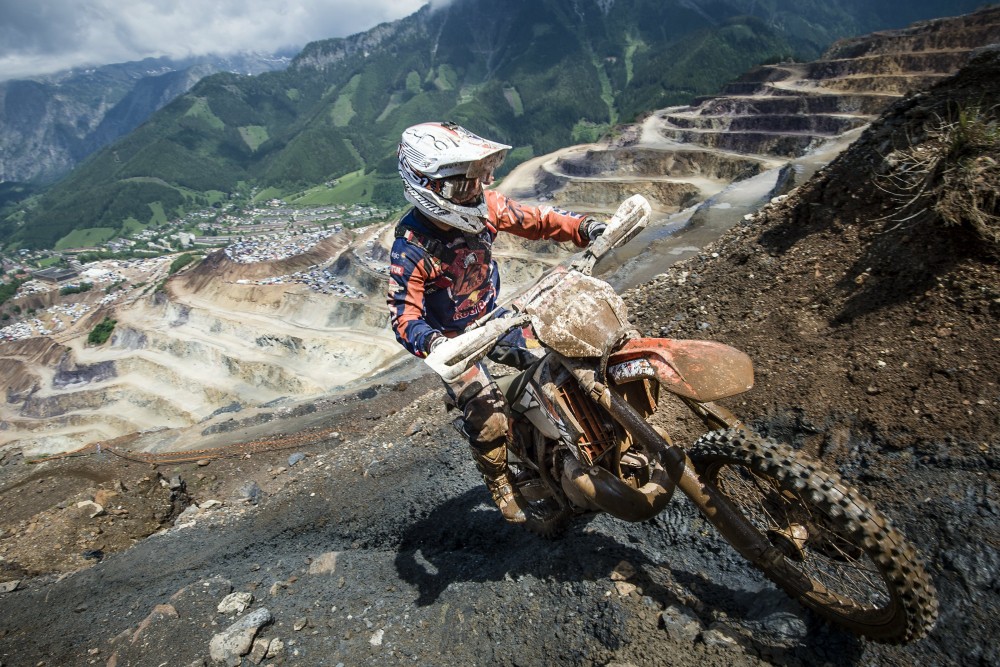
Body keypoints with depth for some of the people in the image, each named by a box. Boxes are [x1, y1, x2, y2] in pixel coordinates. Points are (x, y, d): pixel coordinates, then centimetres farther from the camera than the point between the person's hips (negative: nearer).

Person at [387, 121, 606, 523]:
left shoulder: (483, 206, -11)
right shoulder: (411, 248, -26)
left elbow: (532, 220, -1)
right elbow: (403, 313, -28)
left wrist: (583, 227, -15)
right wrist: (430, 342, -48)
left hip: (492, 317, 6)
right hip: (452, 339, -5)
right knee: (487, 416, -15)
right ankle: (499, 483, 17)